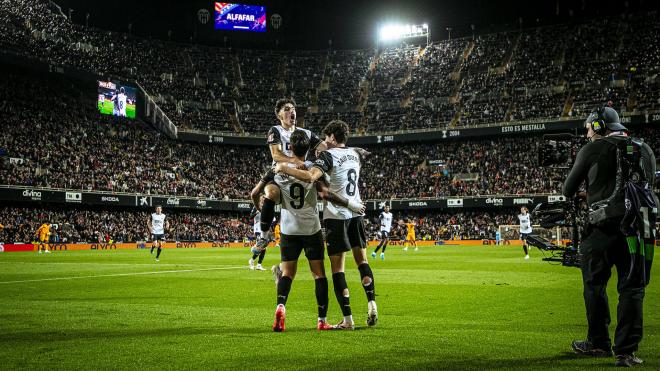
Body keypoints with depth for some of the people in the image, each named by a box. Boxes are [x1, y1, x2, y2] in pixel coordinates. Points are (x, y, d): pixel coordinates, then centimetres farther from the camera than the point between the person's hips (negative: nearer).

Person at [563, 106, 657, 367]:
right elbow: (648, 184, 21)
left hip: (606, 226, -4)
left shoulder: (592, 150, 0)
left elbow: (568, 191, 4)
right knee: (632, 289, 7)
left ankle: (599, 343, 20)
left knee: (595, 285, 11)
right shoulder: (645, 150, 13)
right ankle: (626, 351, 6)